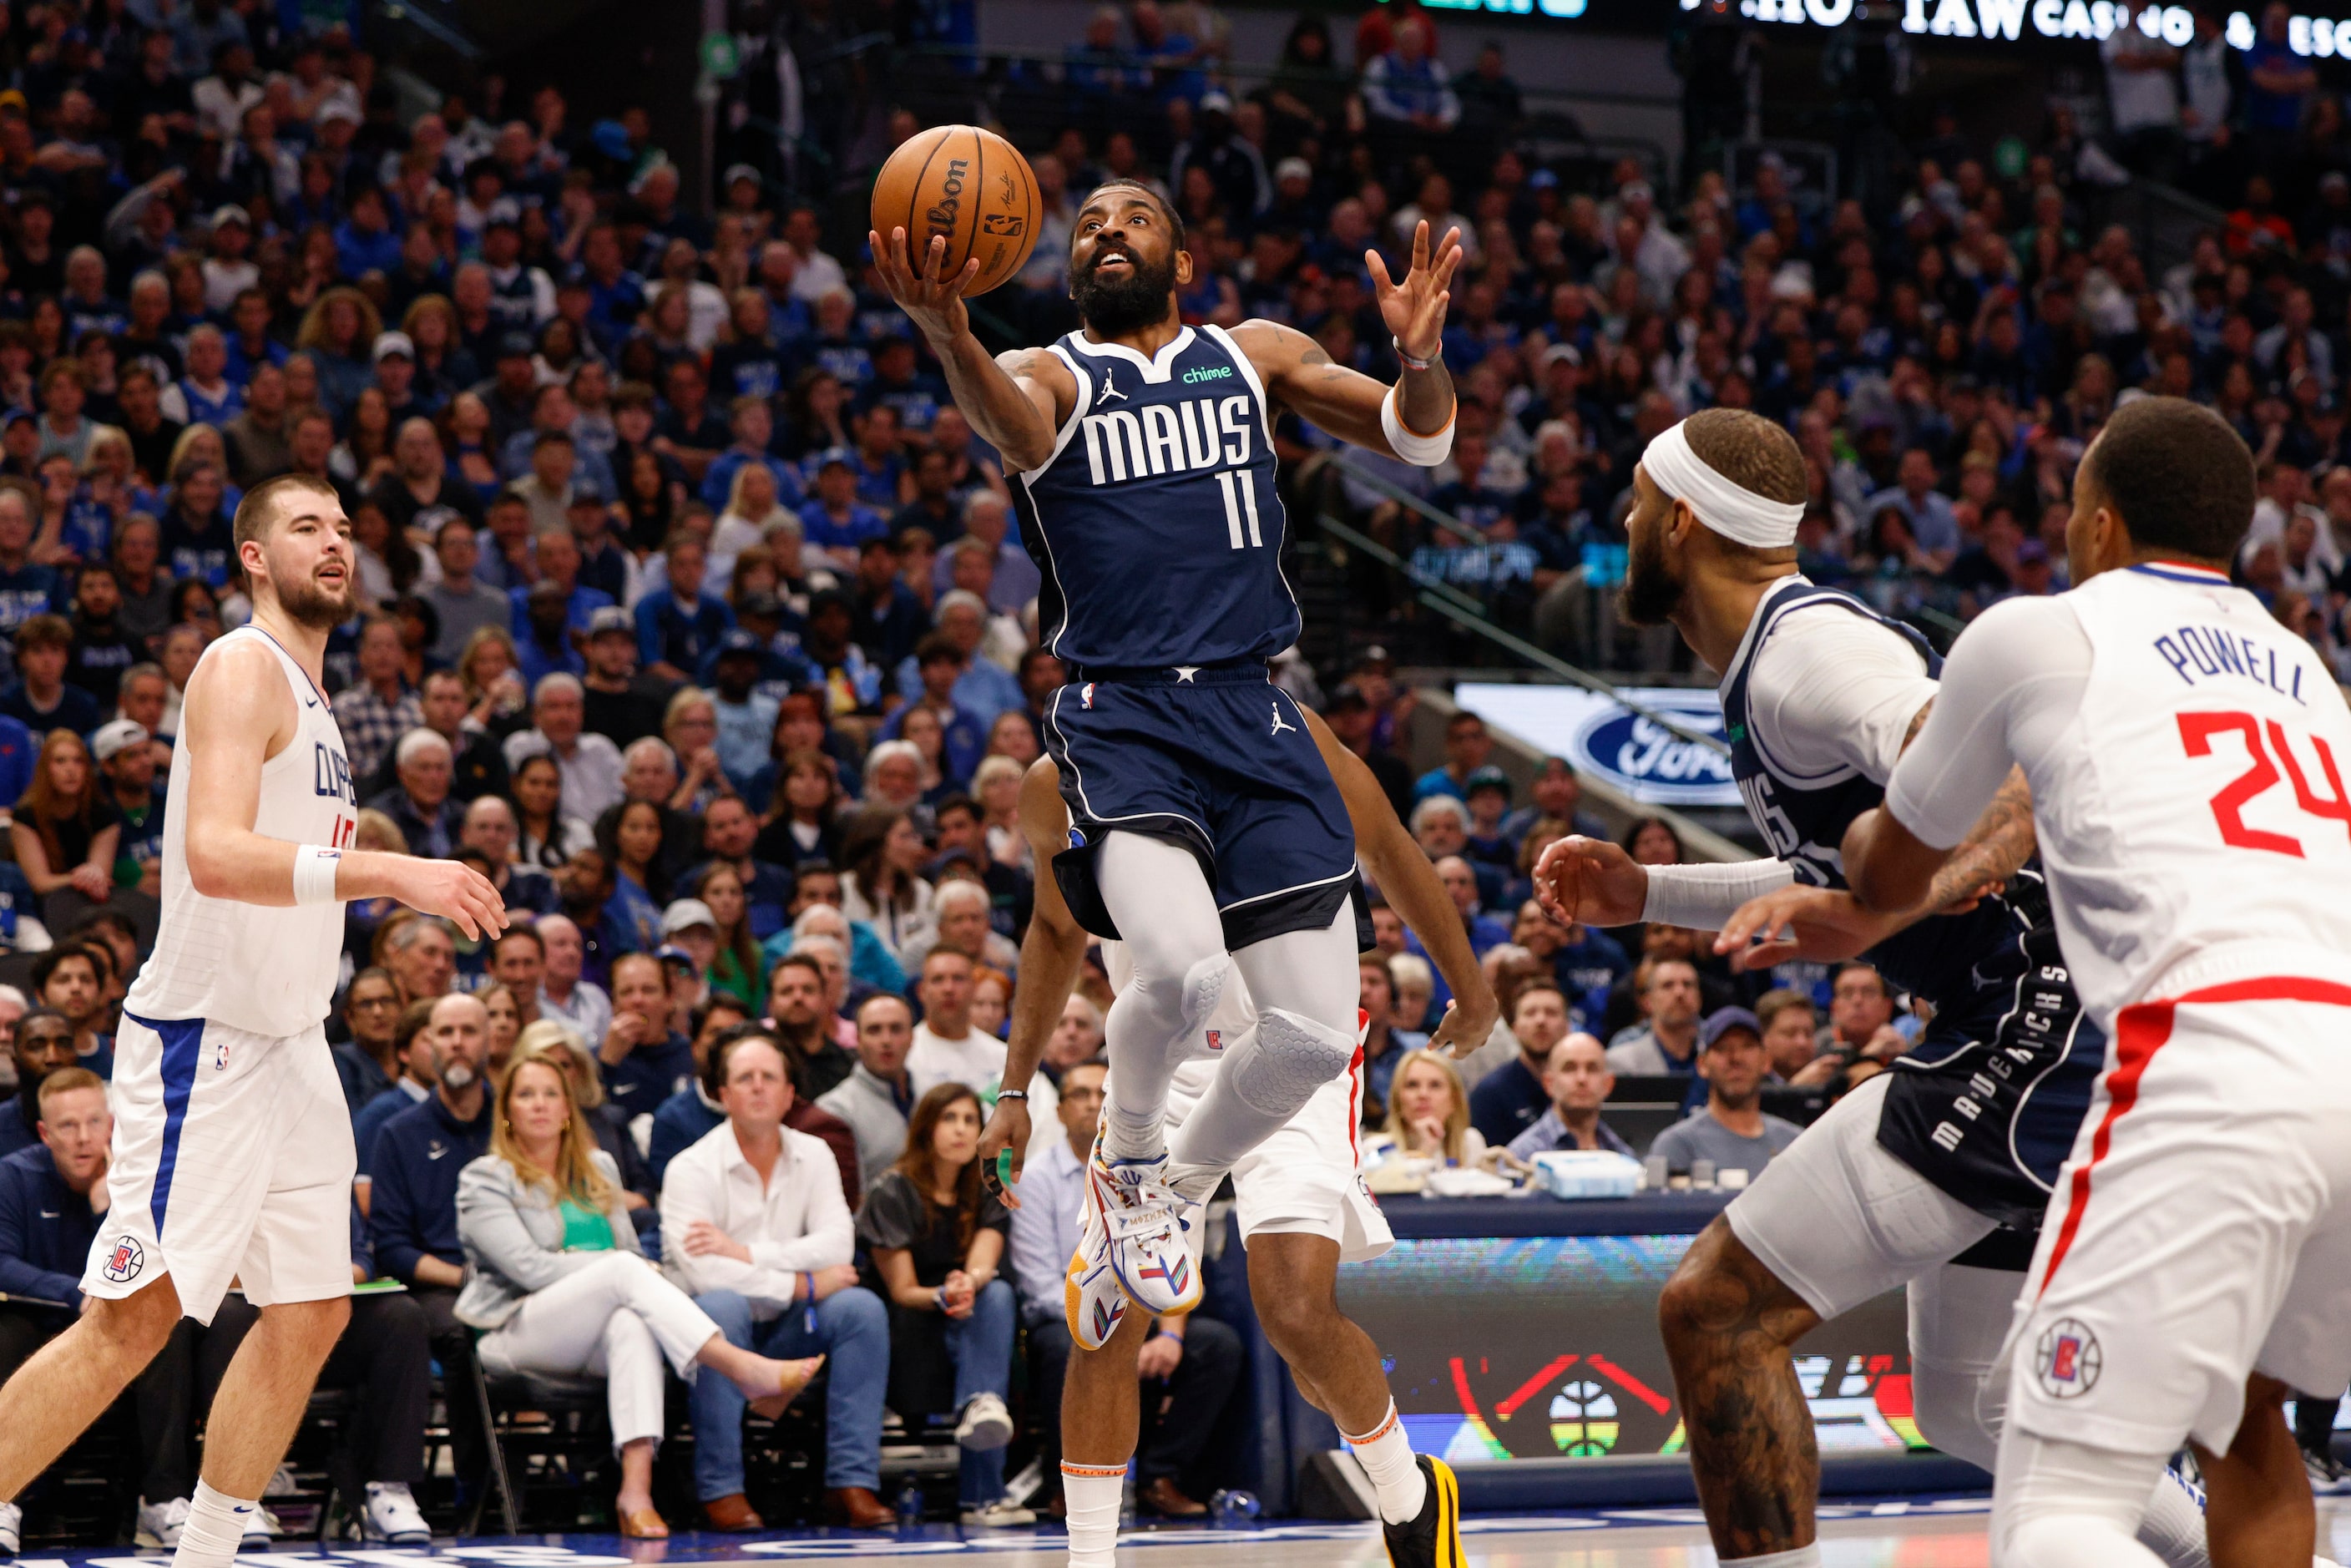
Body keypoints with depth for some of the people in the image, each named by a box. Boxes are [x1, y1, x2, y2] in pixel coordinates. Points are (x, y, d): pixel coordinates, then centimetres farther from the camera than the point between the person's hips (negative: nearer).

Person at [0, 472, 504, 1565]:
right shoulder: (242, 667, -12)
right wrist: (390, 873, -34)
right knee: (136, 1315, -14)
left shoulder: (310, 693, 17)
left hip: (289, 1044, 10)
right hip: (203, 1039, -10)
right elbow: (215, 854, -27)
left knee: (311, 1310, 8)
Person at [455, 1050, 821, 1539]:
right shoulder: (485, 1180, 5)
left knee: (632, 1323, -36)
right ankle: (748, 1373, -42)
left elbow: (635, 1254, 18)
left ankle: (636, 1489, -54)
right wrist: (612, 1264, -13)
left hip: (594, 1344, 4)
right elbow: (529, 1267, -9)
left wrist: (638, 1270, -6)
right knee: (624, 1273, -31)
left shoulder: (599, 1168, 23)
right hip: (517, 1331, -4)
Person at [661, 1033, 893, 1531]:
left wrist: (747, 1252, -21)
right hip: (706, 1321, -4)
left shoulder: (813, 1156, 5)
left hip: (784, 1325, 4)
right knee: (723, 1306, -37)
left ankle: (852, 1483, -20)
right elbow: (703, 1272, -24)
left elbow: (838, 1245, -10)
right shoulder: (692, 1168, -10)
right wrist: (803, 1284, -18)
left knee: (861, 1306, -21)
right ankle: (720, 1489, -30)